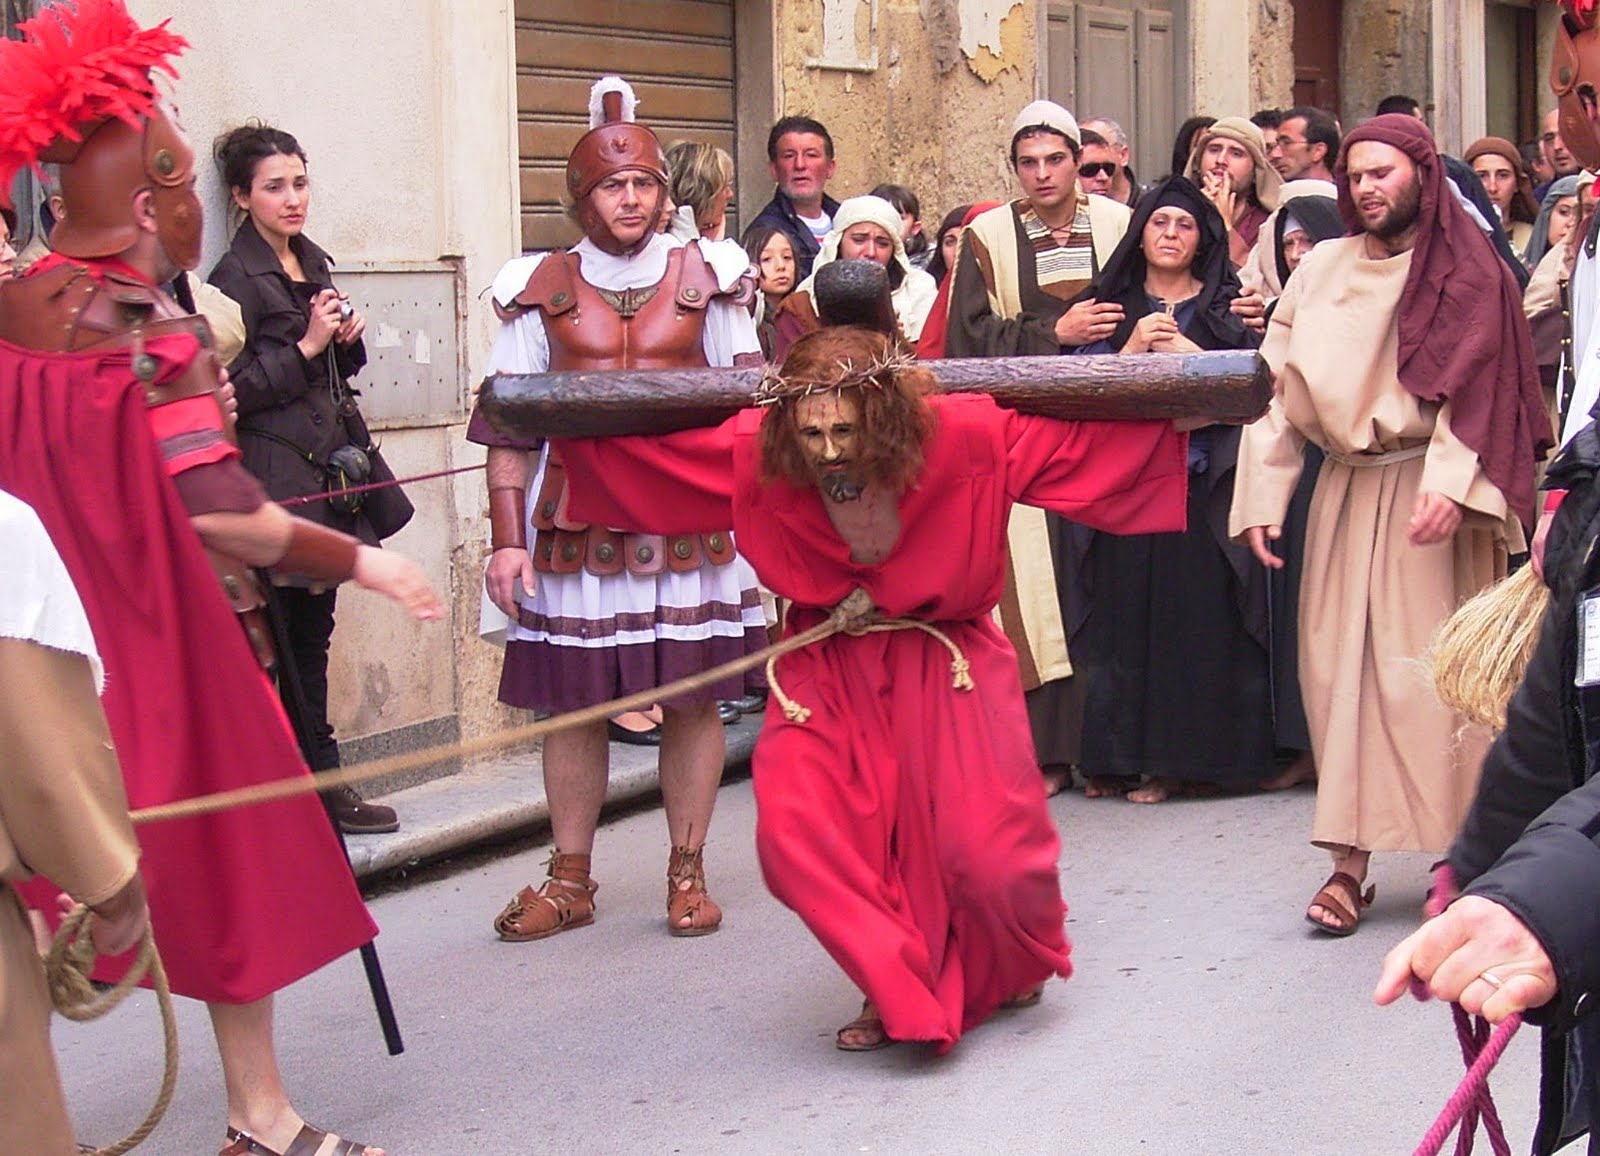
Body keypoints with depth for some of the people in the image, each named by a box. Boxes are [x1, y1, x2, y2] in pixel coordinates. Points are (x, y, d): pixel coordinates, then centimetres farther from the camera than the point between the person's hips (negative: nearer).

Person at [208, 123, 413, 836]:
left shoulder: (314, 264, 15)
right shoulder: (235, 279, -10)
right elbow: (232, 388, -14)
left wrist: (347, 340, 5)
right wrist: (307, 347, -16)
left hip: (331, 466, 8)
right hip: (280, 475, -8)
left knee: (313, 632, 12)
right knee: (293, 635, -4)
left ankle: (324, 786, 16)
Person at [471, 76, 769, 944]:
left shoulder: (705, 281, 8)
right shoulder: (542, 292, 6)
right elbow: (508, 426, 5)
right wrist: (507, 539, -2)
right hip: (576, 517, 0)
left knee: (692, 697, 2)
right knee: (572, 700, 4)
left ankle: (687, 873, 14)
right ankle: (570, 880, 15)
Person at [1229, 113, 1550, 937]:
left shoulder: (1468, 274, 1)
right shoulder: (1322, 271, 12)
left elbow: (1478, 385, -9)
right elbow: (1279, 384, 8)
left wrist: (1449, 484, -22)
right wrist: (1262, 496, 0)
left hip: (1428, 490, -4)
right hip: (1346, 489, 4)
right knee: (1340, 665, -1)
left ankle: (1462, 845, 2)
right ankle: (1350, 858, -1)